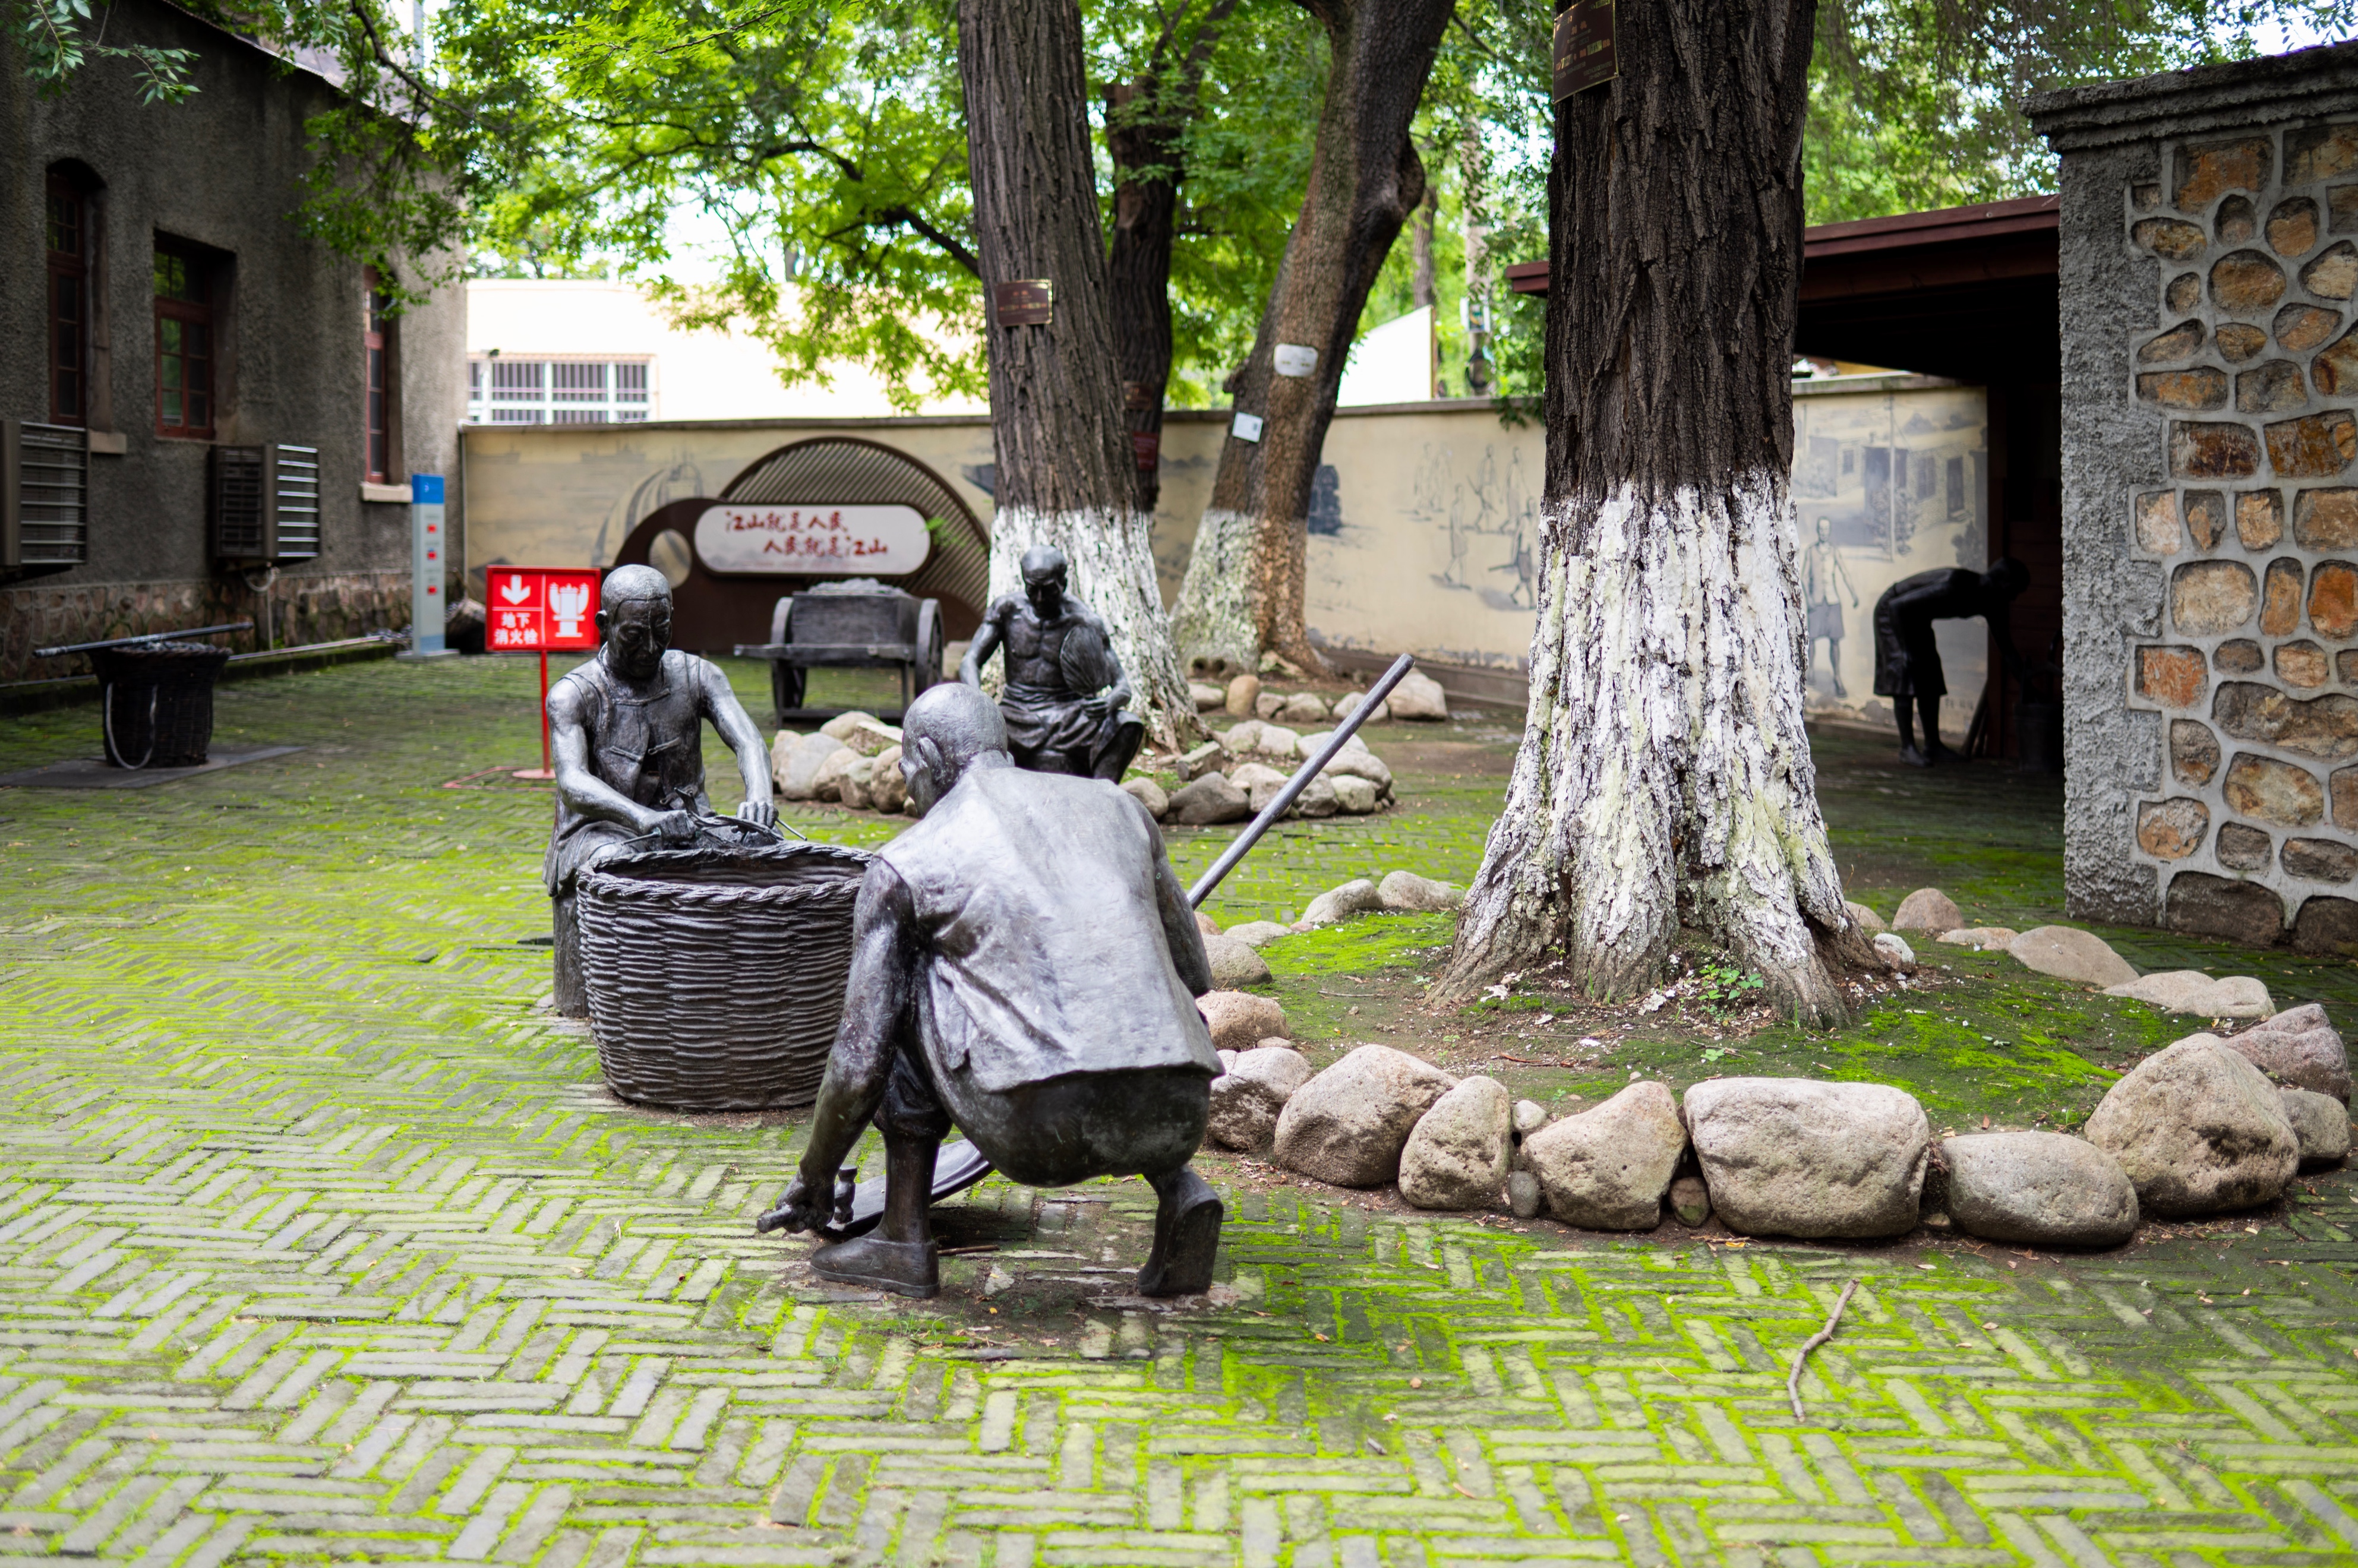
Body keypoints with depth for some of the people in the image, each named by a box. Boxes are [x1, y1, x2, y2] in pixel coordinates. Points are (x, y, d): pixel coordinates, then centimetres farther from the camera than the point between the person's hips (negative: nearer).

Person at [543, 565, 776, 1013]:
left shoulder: (696, 677, 4)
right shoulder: (573, 695, -7)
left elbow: (748, 743, -11)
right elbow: (573, 782, -24)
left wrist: (759, 796, -36)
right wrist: (644, 819, -45)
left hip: (684, 822, 3)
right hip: (602, 834, -3)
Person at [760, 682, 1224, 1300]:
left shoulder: (905, 864, 14)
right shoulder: (1118, 806, 23)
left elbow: (861, 1061, 12)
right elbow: (1192, 976, 31)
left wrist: (814, 1178, 30)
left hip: (1038, 1129, -4)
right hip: (1172, 1120, 4)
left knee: (906, 986, 23)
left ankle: (904, 1240, 23)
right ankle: (1180, 1188, 12)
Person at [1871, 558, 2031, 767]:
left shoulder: (1990, 603, -11)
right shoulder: (1954, 587, -37)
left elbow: (2008, 652, -4)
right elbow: (1898, 606, -36)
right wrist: (1907, 649, -32)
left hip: (1917, 618, 9)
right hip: (1892, 612, -9)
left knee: (1931, 680, 4)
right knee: (1905, 678, -14)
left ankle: (1933, 745, 10)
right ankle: (1907, 748, -11)